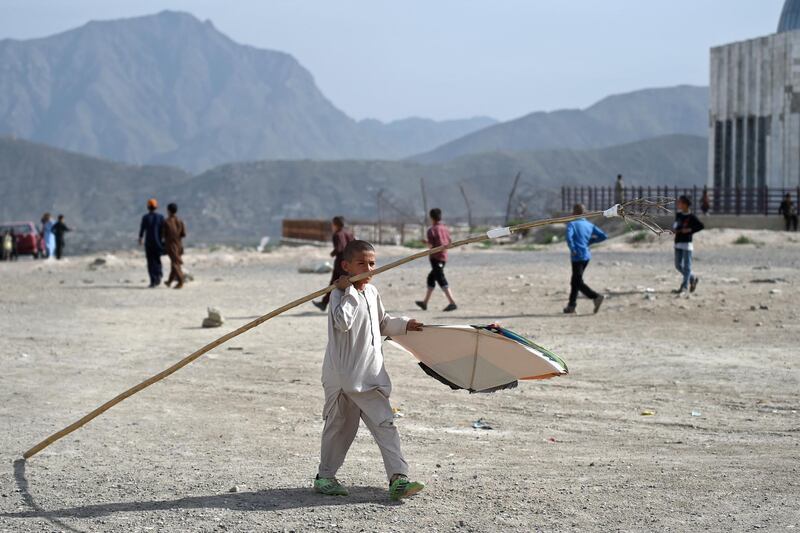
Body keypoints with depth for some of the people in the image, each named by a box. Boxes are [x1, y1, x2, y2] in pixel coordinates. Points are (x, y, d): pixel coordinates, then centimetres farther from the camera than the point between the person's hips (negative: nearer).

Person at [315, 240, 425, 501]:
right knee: (339, 427, 6)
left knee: (385, 425, -4)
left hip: (371, 376, 6)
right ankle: (325, 476, 22)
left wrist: (404, 325, 18)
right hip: (342, 376, -6)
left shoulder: (372, 292, 13)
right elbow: (343, 321, -30)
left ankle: (398, 479, -9)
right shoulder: (341, 292, -11)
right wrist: (349, 290, -25)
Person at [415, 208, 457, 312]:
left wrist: (427, 242, 6)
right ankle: (425, 303, 29)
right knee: (431, 278, 20)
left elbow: (431, 246, -16)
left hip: (435, 257, -8)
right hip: (444, 256, 8)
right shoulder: (445, 229, 10)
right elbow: (449, 243, 12)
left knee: (441, 280, -12)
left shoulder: (432, 230, -11)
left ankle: (452, 303, -23)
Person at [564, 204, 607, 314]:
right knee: (574, 281, 17)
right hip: (587, 256, 7)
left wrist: (572, 249, -18)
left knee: (579, 282, -5)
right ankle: (571, 306, 19)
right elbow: (604, 236, 6)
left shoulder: (572, 224, -7)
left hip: (577, 256, -7)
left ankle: (596, 297, -22)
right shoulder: (589, 225, 10)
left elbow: (569, 236, -27)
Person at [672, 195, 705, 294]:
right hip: (678, 242, 8)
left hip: (687, 242, -8)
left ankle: (684, 286, -4)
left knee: (686, 265, -4)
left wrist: (690, 230, -17)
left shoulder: (691, 217, -8)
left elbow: (701, 226, -12)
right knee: (678, 265, 11)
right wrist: (674, 229, 5)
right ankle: (692, 278, 27)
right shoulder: (678, 215, 12)